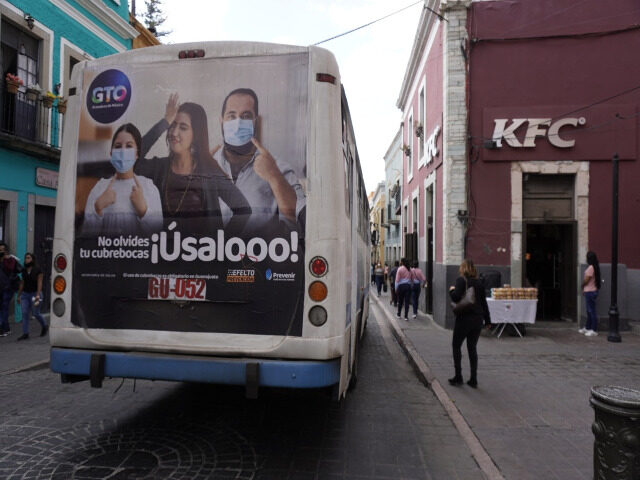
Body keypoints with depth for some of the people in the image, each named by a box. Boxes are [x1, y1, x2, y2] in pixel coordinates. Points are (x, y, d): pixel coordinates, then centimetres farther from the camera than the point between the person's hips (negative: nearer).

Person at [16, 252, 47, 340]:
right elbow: (22, 283, 14)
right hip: (25, 294, 5)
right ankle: (25, 334, 1)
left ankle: (45, 326, 25)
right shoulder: (24, 271, 9)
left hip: (35, 294, -5)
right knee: (24, 313, -2)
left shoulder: (38, 270, -6)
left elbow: (39, 283, -10)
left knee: (36, 313, 0)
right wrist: (19, 295, 14)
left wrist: (38, 295, -17)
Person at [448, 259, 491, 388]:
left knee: (456, 346, 9)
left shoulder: (461, 280, -8)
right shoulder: (479, 282, 9)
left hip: (464, 318, -5)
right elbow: (484, 302, 12)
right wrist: (487, 320, 16)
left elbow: (456, 297, -20)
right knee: (472, 348, 11)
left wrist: (451, 290, 2)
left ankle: (458, 376, 6)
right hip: (478, 319, 5)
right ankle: (473, 380, 11)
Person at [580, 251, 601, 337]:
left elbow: (586, 280, -18)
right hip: (590, 291, 10)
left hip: (590, 292, -10)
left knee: (592, 311, -4)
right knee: (589, 311, 18)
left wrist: (582, 286, 3)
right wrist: (584, 289, 14)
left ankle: (594, 330, 1)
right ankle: (587, 328, 28)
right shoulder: (595, 267, 11)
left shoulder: (591, 268, -20)